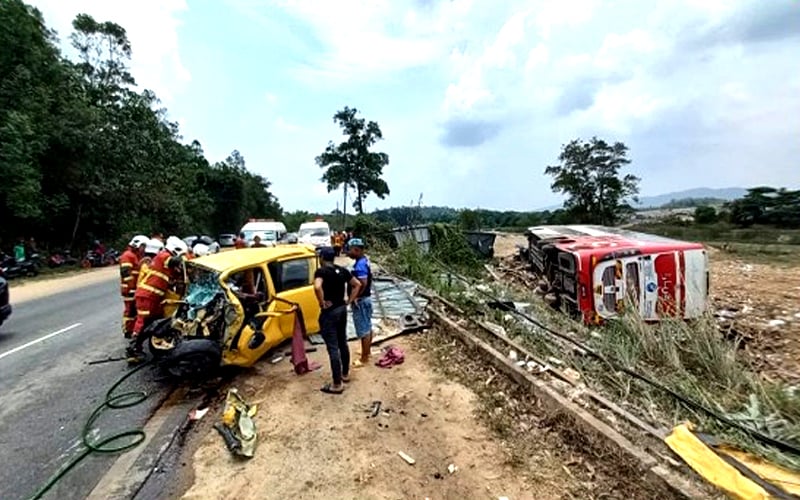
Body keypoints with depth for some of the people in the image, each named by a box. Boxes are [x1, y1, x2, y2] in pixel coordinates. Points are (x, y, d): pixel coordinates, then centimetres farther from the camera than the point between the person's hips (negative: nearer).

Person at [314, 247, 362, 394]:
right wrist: (349, 300, 10)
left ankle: (337, 384, 7)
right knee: (343, 343, 20)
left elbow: (317, 287, -34)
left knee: (333, 348, -1)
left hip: (329, 312, -7)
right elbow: (357, 284, 11)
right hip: (342, 309, 7)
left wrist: (322, 303, -20)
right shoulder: (342, 270, 5)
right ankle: (345, 374, 34)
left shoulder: (321, 271, -15)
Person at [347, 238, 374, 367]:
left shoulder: (360, 265, -24)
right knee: (367, 327, 21)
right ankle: (367, 351, 36)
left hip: (360, 301, -10)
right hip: (366, 298, 10)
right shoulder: (364, 260, 7)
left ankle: (364, 358, 11)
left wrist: (354, 297, -20)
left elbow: (363, 284, -33)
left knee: (363, 330, 0)